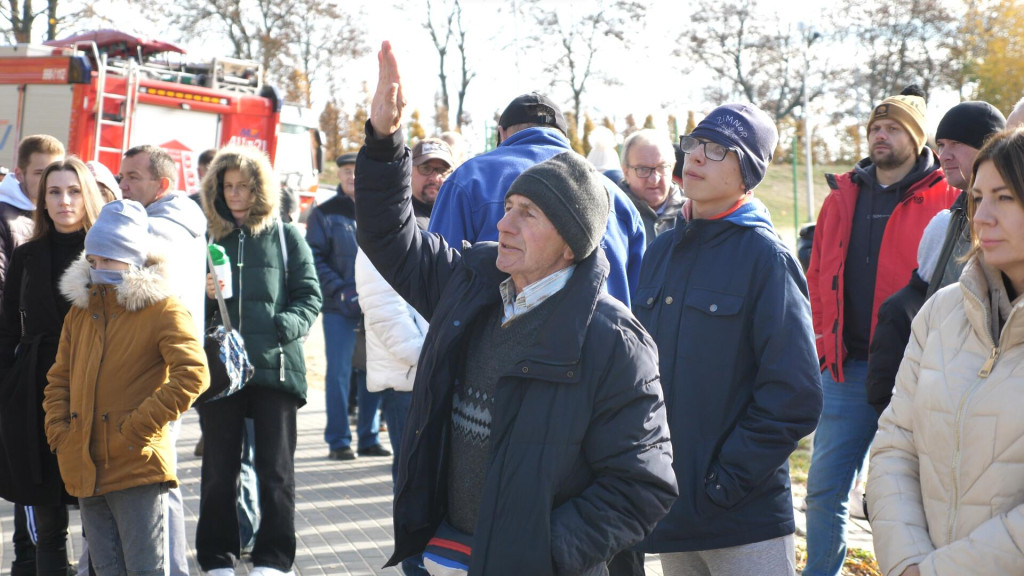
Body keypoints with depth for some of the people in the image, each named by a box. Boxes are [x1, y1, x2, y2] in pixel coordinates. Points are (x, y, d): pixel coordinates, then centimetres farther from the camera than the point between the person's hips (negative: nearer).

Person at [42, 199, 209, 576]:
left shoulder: (162, 308, -7)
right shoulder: (80, 309, 13)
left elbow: (193, 375, -17)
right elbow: (59, 379, 18)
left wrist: (137, 427, -17)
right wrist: (58, 434, 3)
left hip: (137, 465, -6)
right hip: (85, 470, 6)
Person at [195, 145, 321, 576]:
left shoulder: (286, 237, 7)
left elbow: (309, 297, 6)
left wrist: (285, 327, -13)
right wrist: (203, 295, -7)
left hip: (275, 367, -1)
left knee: (275, 468, 0)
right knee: (219, 468, 7)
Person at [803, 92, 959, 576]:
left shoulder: (946, 201, -2)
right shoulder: (842, 197, 12)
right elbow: (817, 277, 18)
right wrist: (824, 341, 10)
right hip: (847, 369, 4)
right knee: (825, 487, 8)